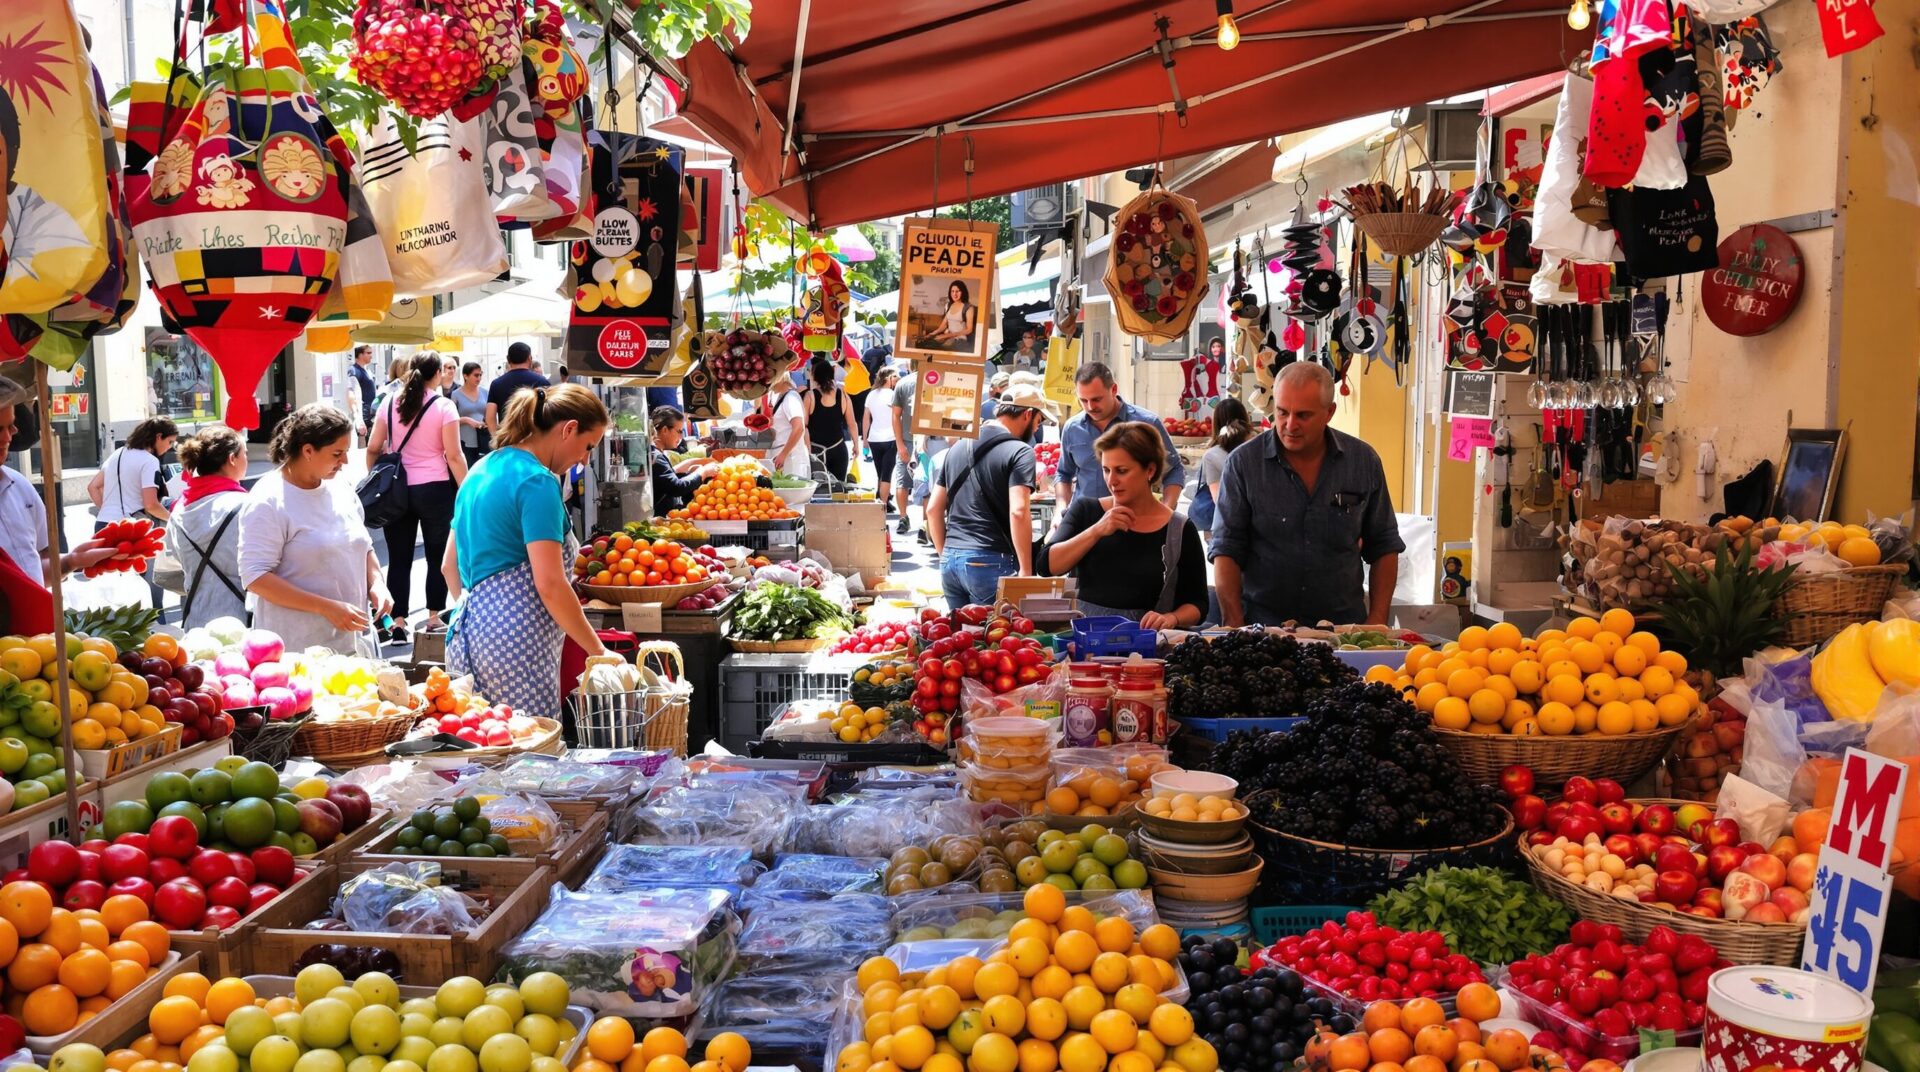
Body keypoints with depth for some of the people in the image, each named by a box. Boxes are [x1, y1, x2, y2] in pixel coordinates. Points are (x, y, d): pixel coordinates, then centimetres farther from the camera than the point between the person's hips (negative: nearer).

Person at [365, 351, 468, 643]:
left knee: (399, 559, 6)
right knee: (438, 556, 10)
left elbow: (373, 449, 7)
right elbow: (454, 456, -10)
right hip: (434, 489, -3)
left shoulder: (390, 403, 4)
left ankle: (397, 624, 6)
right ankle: (434, 619, 13)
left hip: (397, 489, 3)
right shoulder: (443, 407, -7)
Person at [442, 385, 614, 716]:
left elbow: (449, 566, 22)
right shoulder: (537, 481, -11)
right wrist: (599, 651, -10)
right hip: (515, 641, -10)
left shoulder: (481, 470, 17)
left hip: (467, 631, 10)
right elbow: (550, 585, -17)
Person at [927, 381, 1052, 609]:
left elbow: (933, 508, 16)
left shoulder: (959, 447, 16)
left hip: (949, 561, 7)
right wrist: (1026, 570, -15)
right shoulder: (1020, 451, -7)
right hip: (990, 562, -7)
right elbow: (1018, 512, -19)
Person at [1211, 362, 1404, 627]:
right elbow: (1226, 550, -1)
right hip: (1263, 625, -2)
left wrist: (1377, 620, 4)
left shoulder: (1364, 461, 6)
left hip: (1344, 624, 3)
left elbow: (1384, 547, 13)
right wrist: (1235, 626, -10)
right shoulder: (1242, 463, -1)